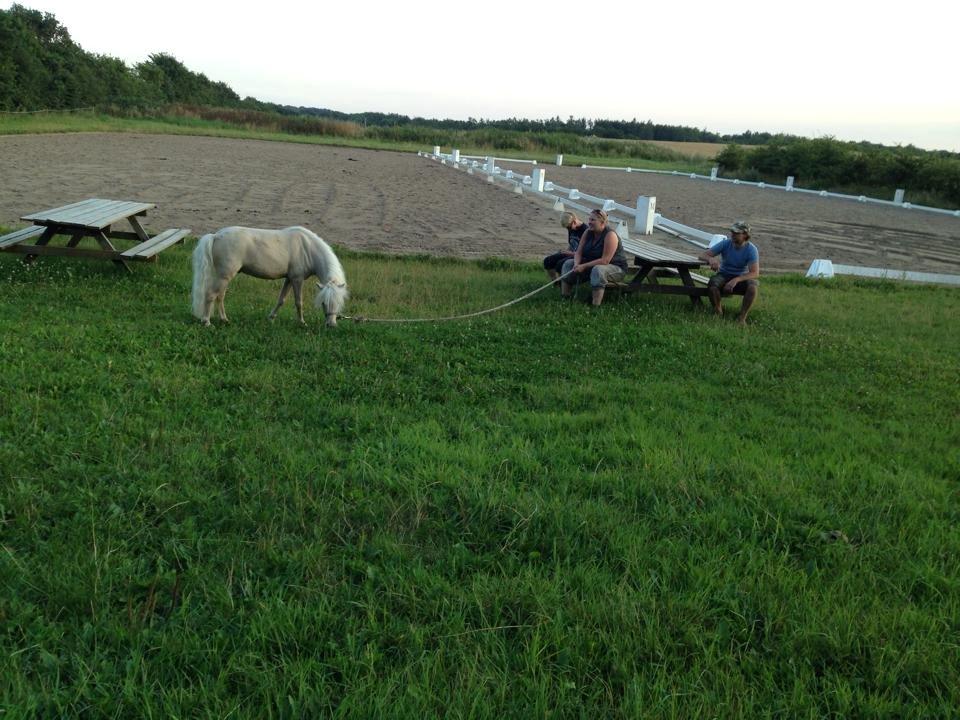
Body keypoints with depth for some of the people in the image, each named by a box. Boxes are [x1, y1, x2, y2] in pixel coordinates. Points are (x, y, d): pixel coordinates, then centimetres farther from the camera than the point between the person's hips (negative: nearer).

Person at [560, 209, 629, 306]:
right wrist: (577, 264, -24)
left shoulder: (610, 235, -23)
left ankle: (596, 305, -38)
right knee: (568, 264, -4)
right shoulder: (588, 232, -3)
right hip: (592, 264, 8)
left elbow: (605, 261, -29)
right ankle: (564, 297, -7)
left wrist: (584, 266, -29)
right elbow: (578, 252, -2)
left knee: (598, 270, -39)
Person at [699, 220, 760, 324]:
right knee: (712, 283, -32)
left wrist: (736, 280, -42)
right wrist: (711, 259, -40)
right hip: (724, 275, 1)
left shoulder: (751, 249, -18)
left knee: (753, 285, -33)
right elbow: (703, 255, -14)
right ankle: (718, 313, -14)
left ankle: (742, 318, -24)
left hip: (742, 276, -1)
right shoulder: (725, 243, -13)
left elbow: (755, 273, -26)